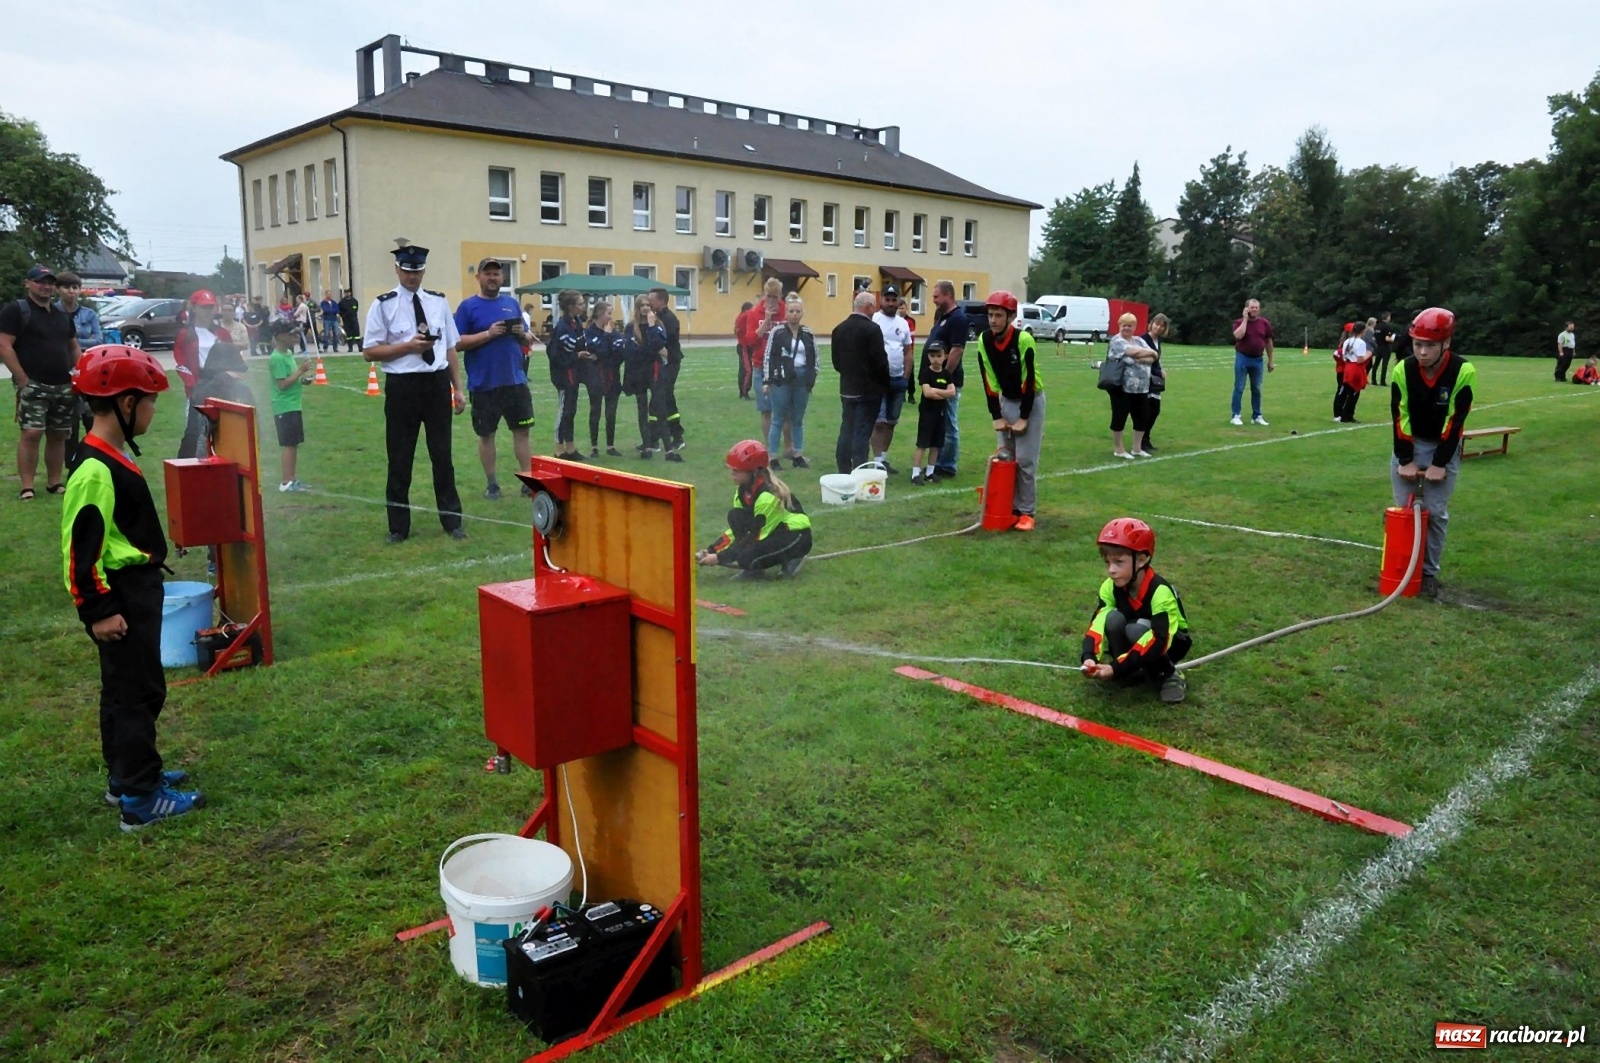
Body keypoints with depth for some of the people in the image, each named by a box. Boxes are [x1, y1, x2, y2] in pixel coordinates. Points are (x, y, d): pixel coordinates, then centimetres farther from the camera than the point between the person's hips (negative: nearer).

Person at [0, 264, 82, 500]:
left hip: (63, 386, 6)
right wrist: (23, 380, -15)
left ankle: (54, 482, 17)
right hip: (33, 385, -6)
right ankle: (26, 487, -8)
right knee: (30, 433, -11)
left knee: (58, 436, 8)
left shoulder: (62, 314, 18)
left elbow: (74, 348, 23)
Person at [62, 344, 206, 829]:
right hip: (120, 598, -10)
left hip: (137, 592, 10)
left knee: (126, 688, 19)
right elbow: (80, 548, -23)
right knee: (139, 691, -3)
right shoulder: (95, 470, -22)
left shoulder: (113, 457, 9)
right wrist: (98, 610, -20)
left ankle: (126, 775, 33)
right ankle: (141, 798, 6)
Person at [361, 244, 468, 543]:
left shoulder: (439, 302, 8)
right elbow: (369, 351, -5)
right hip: (402, 386, -3)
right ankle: (398, 527, 20)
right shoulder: (384, 305, -3)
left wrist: (458, 388, 7)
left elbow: (450, 347, 11)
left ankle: (452, 521, 23)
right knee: (400, 460, 7)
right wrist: (409, 346, -16)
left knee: (442, 455, 11)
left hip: (437, 383, 3)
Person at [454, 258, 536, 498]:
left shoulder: (512, 303, 11)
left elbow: (528, 340, 15)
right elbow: (457, 343, -9)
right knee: (486, 434, 6)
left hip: (515, 380, 3)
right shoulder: (468, 306, -2)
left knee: (522, 430, 5)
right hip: (484, 383, -3)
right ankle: (491, 484, 16)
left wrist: (522, 334, -8)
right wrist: (488, 334, -19)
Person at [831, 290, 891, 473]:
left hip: (847, 388, 6)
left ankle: (843, 471, 17)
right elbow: (880, 361, -16)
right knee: (862, 433, -4)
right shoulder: (872, 329, -15)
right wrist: (884, 383, -1)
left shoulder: (839, 328, 6)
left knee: (846, 430, 12)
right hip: (869, 389, -6)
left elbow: (835, 359, 10)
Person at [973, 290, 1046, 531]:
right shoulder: (984, 341, -10)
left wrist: (1024, 418, -18)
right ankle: (1010, 508, 15)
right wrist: (997, 416, -6)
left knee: (1025, 460, -7)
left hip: (1031, 401, -5)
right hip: (1005, 400, 5)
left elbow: (1029, 381, -21)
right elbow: (989, 382, -5)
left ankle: (1025, 512, 2)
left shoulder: (1023, 340, -25)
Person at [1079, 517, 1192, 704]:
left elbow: (1157, 641, -39)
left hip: (1171, 642, -4)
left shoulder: (1160, 592, -32)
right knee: (1113, 619, -27)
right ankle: (1131, 672, -9)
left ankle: (1170, 675, -11)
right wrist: (1089, 658, -44)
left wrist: (1116, 668, -45)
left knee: (1136, 630, -35)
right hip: (1133, 635, 4)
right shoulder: (1110, 587, -15)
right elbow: (1098, 624, -24)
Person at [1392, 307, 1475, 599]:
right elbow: (1400, 416, -11)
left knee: (1436, 512, -3)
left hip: (1444, 447, -2)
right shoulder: (1403, 370, -14)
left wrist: (1440, 463, -16)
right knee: (1404, 508, 1)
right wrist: (1405, 460, -11)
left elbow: (1456, 420, -17)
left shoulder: (1463, 372, -20)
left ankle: (1429, 571, 9)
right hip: (1408, 444, 2)